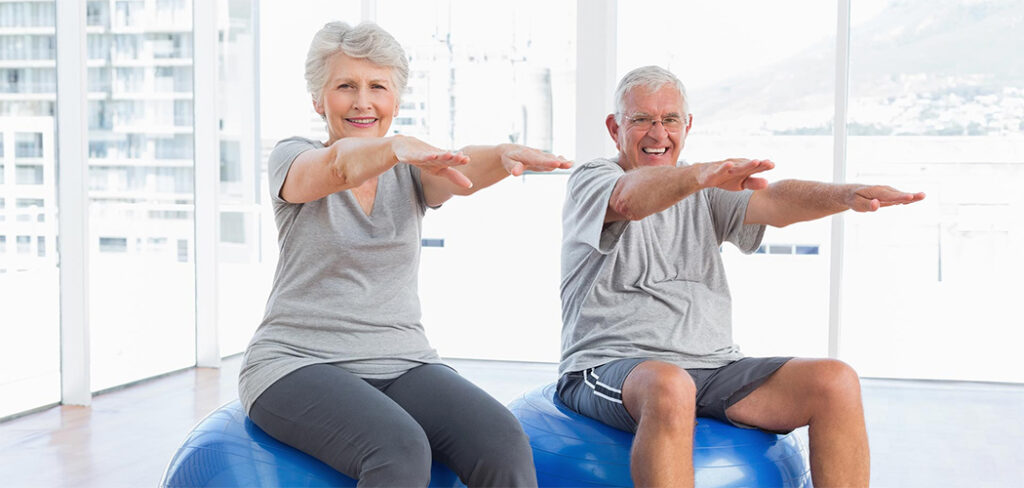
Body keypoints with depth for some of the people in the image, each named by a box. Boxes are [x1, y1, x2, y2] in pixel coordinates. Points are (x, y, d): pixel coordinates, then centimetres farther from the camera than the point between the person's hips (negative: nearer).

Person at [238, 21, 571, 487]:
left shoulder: (411, 171, 10)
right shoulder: (291, 157, 2)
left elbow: (461, 176, -13)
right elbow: (336, 169, -23)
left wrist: (505, 155, -37)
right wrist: (396, 147, -45)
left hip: (402, 361, 3)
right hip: (300, 362, -3)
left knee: (505, 447, -25)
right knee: (400, 450, -34)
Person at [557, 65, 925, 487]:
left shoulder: (705, 193, 18)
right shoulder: (591, 179, 4)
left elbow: (775, 204, -1)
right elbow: (629, 199, -22)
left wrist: (847, 195, -22)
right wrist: (704, 174, -42)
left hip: (712, 368, 5)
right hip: (610, 368, -5)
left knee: (836, 382, -14)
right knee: (669, 387, -39)